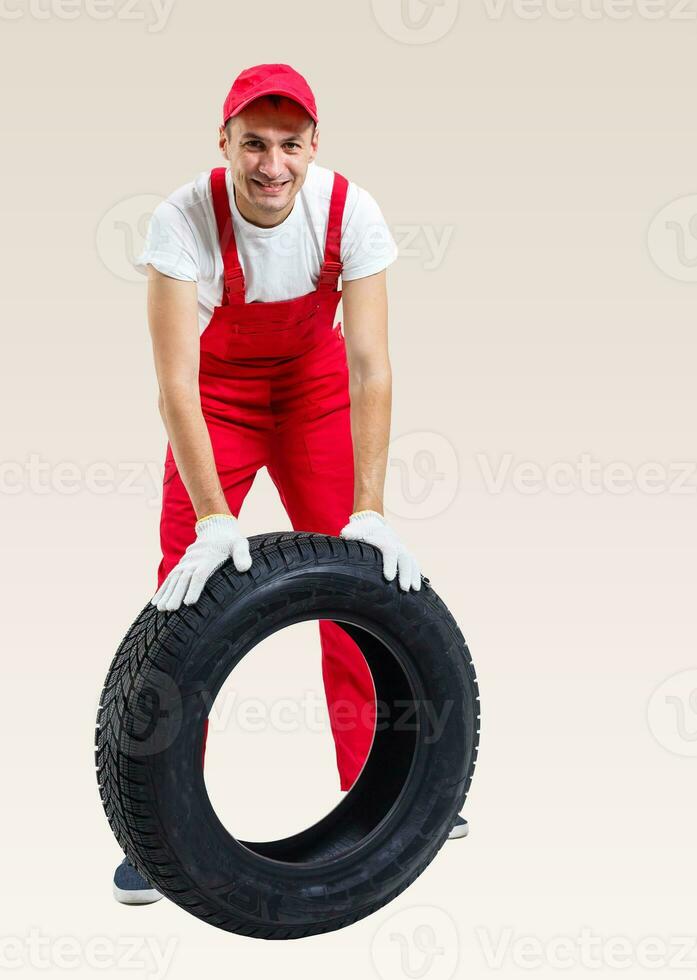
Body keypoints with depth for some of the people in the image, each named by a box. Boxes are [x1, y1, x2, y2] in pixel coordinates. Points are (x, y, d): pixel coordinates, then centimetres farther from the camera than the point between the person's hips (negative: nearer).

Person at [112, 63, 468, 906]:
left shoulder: (349, 211, -24)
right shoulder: (184, 219, -30)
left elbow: (369, 367, -25)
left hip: (314, 387, 2)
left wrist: (370, 510, -32)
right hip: (219, 392, -2)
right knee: (188, 583, -11)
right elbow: (176, 383, -34)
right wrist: (213, 519, -43)